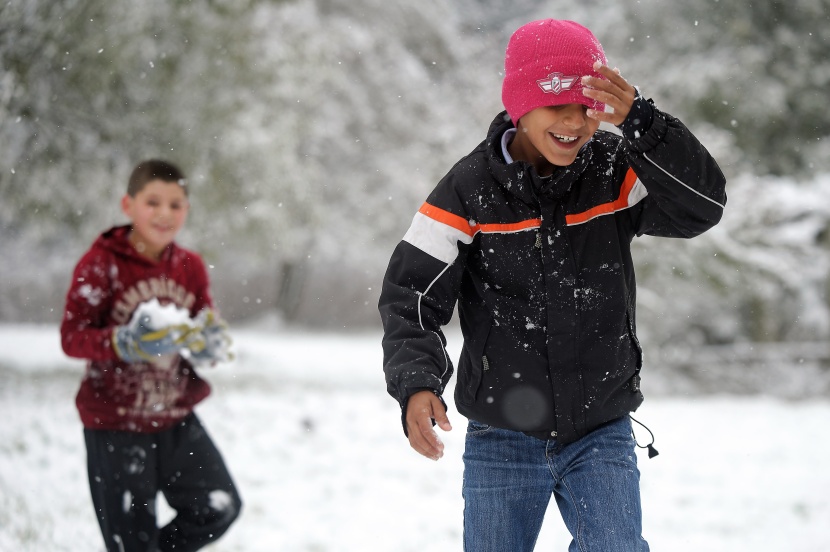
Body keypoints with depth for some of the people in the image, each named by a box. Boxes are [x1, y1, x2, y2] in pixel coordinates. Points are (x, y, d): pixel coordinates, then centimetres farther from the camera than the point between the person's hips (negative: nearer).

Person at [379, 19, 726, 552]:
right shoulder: (470, 191, -9)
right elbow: (412, 296, -9)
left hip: (602, 434, 0)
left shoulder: (617, 174, -5)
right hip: (501, 442, 0)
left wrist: (642, 124, -33)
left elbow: (703, 205, -20)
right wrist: (416, 383, -27)